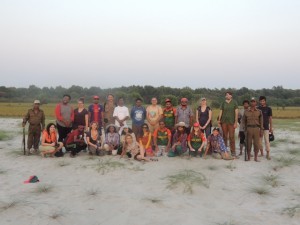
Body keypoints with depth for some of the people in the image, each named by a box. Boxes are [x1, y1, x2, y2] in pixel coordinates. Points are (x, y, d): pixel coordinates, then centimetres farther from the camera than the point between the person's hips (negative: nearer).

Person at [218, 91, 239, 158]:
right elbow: (220, 112, 7)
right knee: (225, 137, 5)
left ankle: (233, 152, -2)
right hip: (224, 122, 2)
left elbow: (236, 113, 0)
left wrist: (236, 122, -7)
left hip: (231, 122, -2)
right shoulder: (223, 103, 10)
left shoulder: (234, 103, 4)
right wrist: (219, 120, -5)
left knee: (231, 137, -5)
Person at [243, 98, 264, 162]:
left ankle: (256, 157, 12)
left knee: (256, 144, 1)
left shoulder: (259, 112, 5)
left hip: (256, 128, 0)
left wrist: (261, 130, 1)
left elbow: (261, 122, 6)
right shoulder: (246, 112, 6)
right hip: (249, 128, 0)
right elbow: (244, 121, 11)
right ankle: (248, 157, 14)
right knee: (248, 143, 3)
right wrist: (245, 130, 6)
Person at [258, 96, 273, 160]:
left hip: (266, 127, -2)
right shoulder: (257, 109, 5)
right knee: (259, 141, 6)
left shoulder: (268, 109, 1)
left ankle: (268, 154, -5)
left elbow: (270, 118, 3)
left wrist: (271, 128, 1)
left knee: (267, 140, -8)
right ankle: (261, 153, 18)